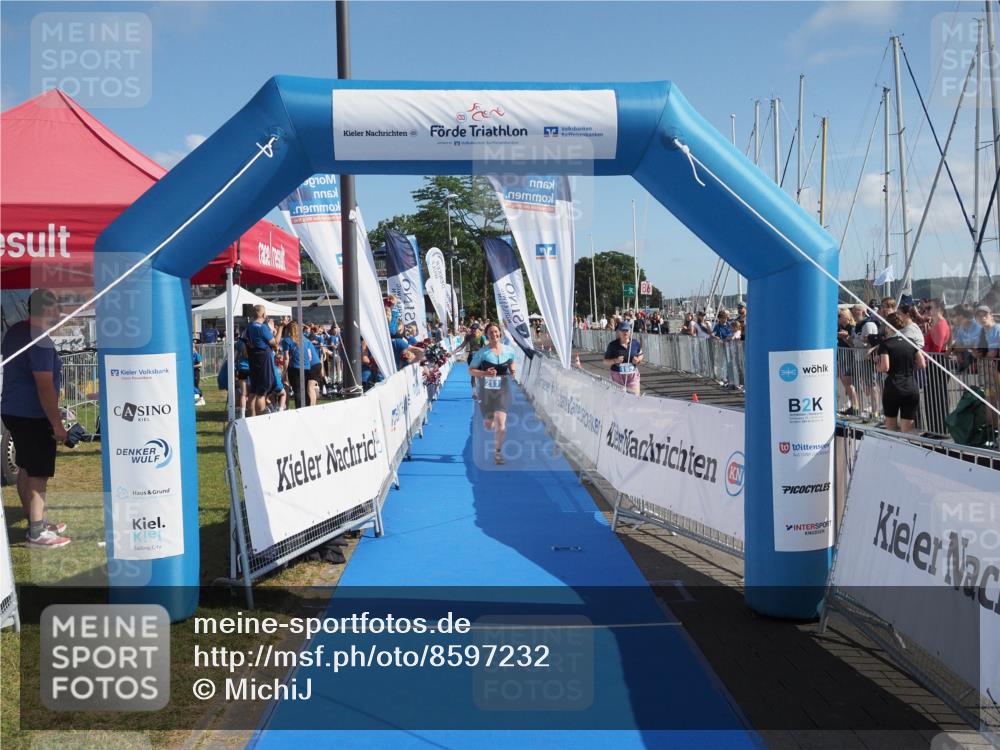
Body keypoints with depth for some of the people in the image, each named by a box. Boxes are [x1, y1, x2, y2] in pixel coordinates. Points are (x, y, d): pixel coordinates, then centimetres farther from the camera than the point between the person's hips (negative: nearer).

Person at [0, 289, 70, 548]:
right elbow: (45, 387, -23)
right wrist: (57, 424, -19)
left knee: (25, 468, 17)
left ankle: (36, 521, 28)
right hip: (33, 416, -10)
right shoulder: (40, 341, -20)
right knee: (38, 475, -3)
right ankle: (37, 533, 2)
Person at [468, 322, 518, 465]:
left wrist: (512, 371, -2)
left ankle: (498, 452, 6)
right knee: (488, 425, 10)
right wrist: (485, 373, -23)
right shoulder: (482, 352, -8)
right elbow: (471, 370, -6)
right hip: (486, 390, 0)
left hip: (503, 390, 0)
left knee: (501, 423, -12)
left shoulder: (509, 350, -1)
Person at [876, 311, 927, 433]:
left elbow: (885, 367, -14)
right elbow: (922, 364, 4)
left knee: (891, 428, 17)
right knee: (907, 430, 2)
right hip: (911, 389, 3)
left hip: (892, 388, -3)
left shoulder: (885, 343, -5)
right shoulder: (911, 342, 8)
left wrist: (876, 366, 8)